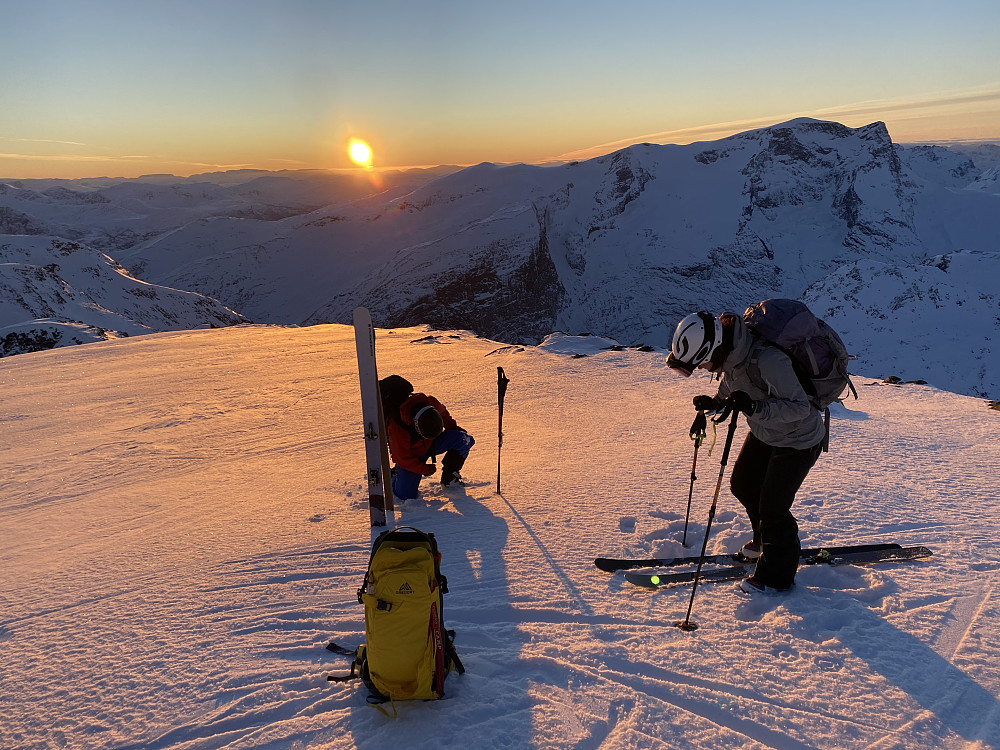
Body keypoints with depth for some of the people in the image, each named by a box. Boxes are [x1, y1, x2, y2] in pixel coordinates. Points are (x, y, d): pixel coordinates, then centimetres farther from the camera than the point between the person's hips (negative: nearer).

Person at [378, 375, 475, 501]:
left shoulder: (431, 403, -27)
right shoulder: (396, 429, -37)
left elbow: (445, 415, 1)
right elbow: (402, 458, -21)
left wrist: (455, 428, -1)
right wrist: (424, 469, -14)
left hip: (431, 444, 4)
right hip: (411, 455, -3)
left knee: (465, 439, -20)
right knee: (405, 495, -12)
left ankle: (449, 477, -1)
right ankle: (393, 475, 22)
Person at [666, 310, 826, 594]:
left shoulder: (767, 360, -41)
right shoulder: (728, 350, -15)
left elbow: (800, 407, -33)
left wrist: (754, 407, -45)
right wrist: (714, 402, -7)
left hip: (798, 440, -8)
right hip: (765, 432, 8)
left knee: (772, 505, -2)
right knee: (742, 484, 19)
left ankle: (777, 574, 22)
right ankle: (767, 538, 46)